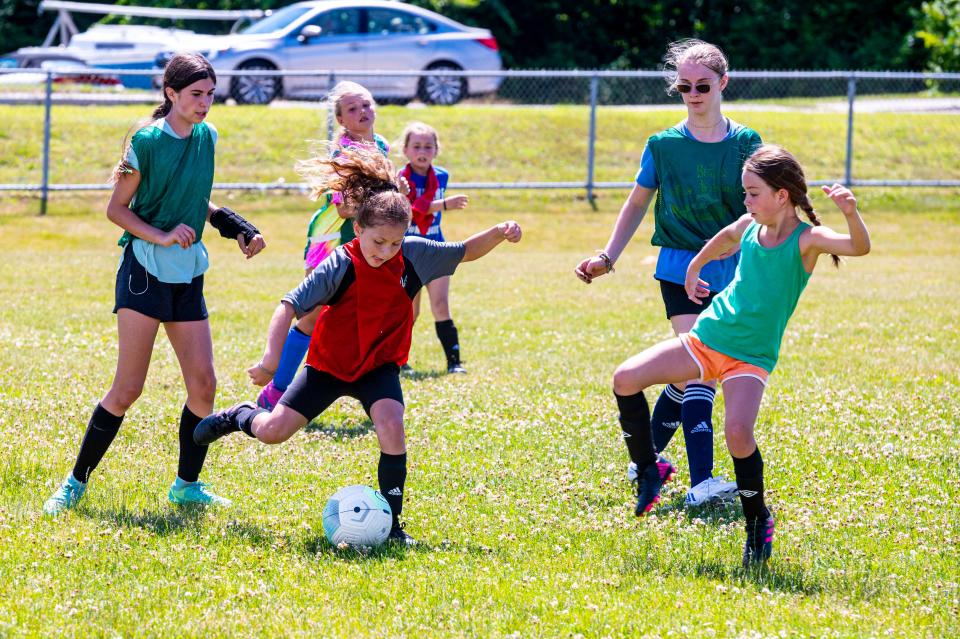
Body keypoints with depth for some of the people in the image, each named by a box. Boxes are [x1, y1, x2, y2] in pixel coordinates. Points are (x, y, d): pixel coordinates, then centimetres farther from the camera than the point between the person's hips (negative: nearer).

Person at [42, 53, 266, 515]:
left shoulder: (206, 137, 8)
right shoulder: (146, 141, -11)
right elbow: (116, 209, -6)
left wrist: (232, 224, 7)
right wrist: (161, 237, -19)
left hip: (189, 275, 6)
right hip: (145, 270, -6)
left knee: (203, 385, 1)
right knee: (128, 388, -10)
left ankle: (187, 484, 16)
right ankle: (76, 482, 0)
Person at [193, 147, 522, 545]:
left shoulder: (414, 255, -15)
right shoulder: (341, 265, -25)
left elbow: (465, 252, 1)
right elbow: (290, 306, -28)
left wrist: (498, 234, -18)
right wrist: (271, 357, -40)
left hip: (379, 366, 2)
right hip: (329, 363, -1)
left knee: (390, 426, -26)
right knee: (272, 432, -3)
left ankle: (391, 522, -15)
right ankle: (241, 417, 36)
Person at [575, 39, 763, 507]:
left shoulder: (746, 143, 2)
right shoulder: (664, 145, 0)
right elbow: (638, 203, 12)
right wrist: (607, 257, 7)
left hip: (730, 270, 3)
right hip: (681, 266, -3)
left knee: (690, 371, 11)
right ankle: (701, 481, -26)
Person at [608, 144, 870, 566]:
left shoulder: (805, 240, -14)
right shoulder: (749, 227, 4)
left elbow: (859, 247, -30)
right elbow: (726, 238, 28)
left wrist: (851, 213, -48)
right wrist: (694, 269, 39)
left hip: (750, 357, -6)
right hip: (706, 338, 6)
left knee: (738, 433, -26)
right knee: (626, 380, -7)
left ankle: (758, 521, -3)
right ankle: (647, 470, 12)